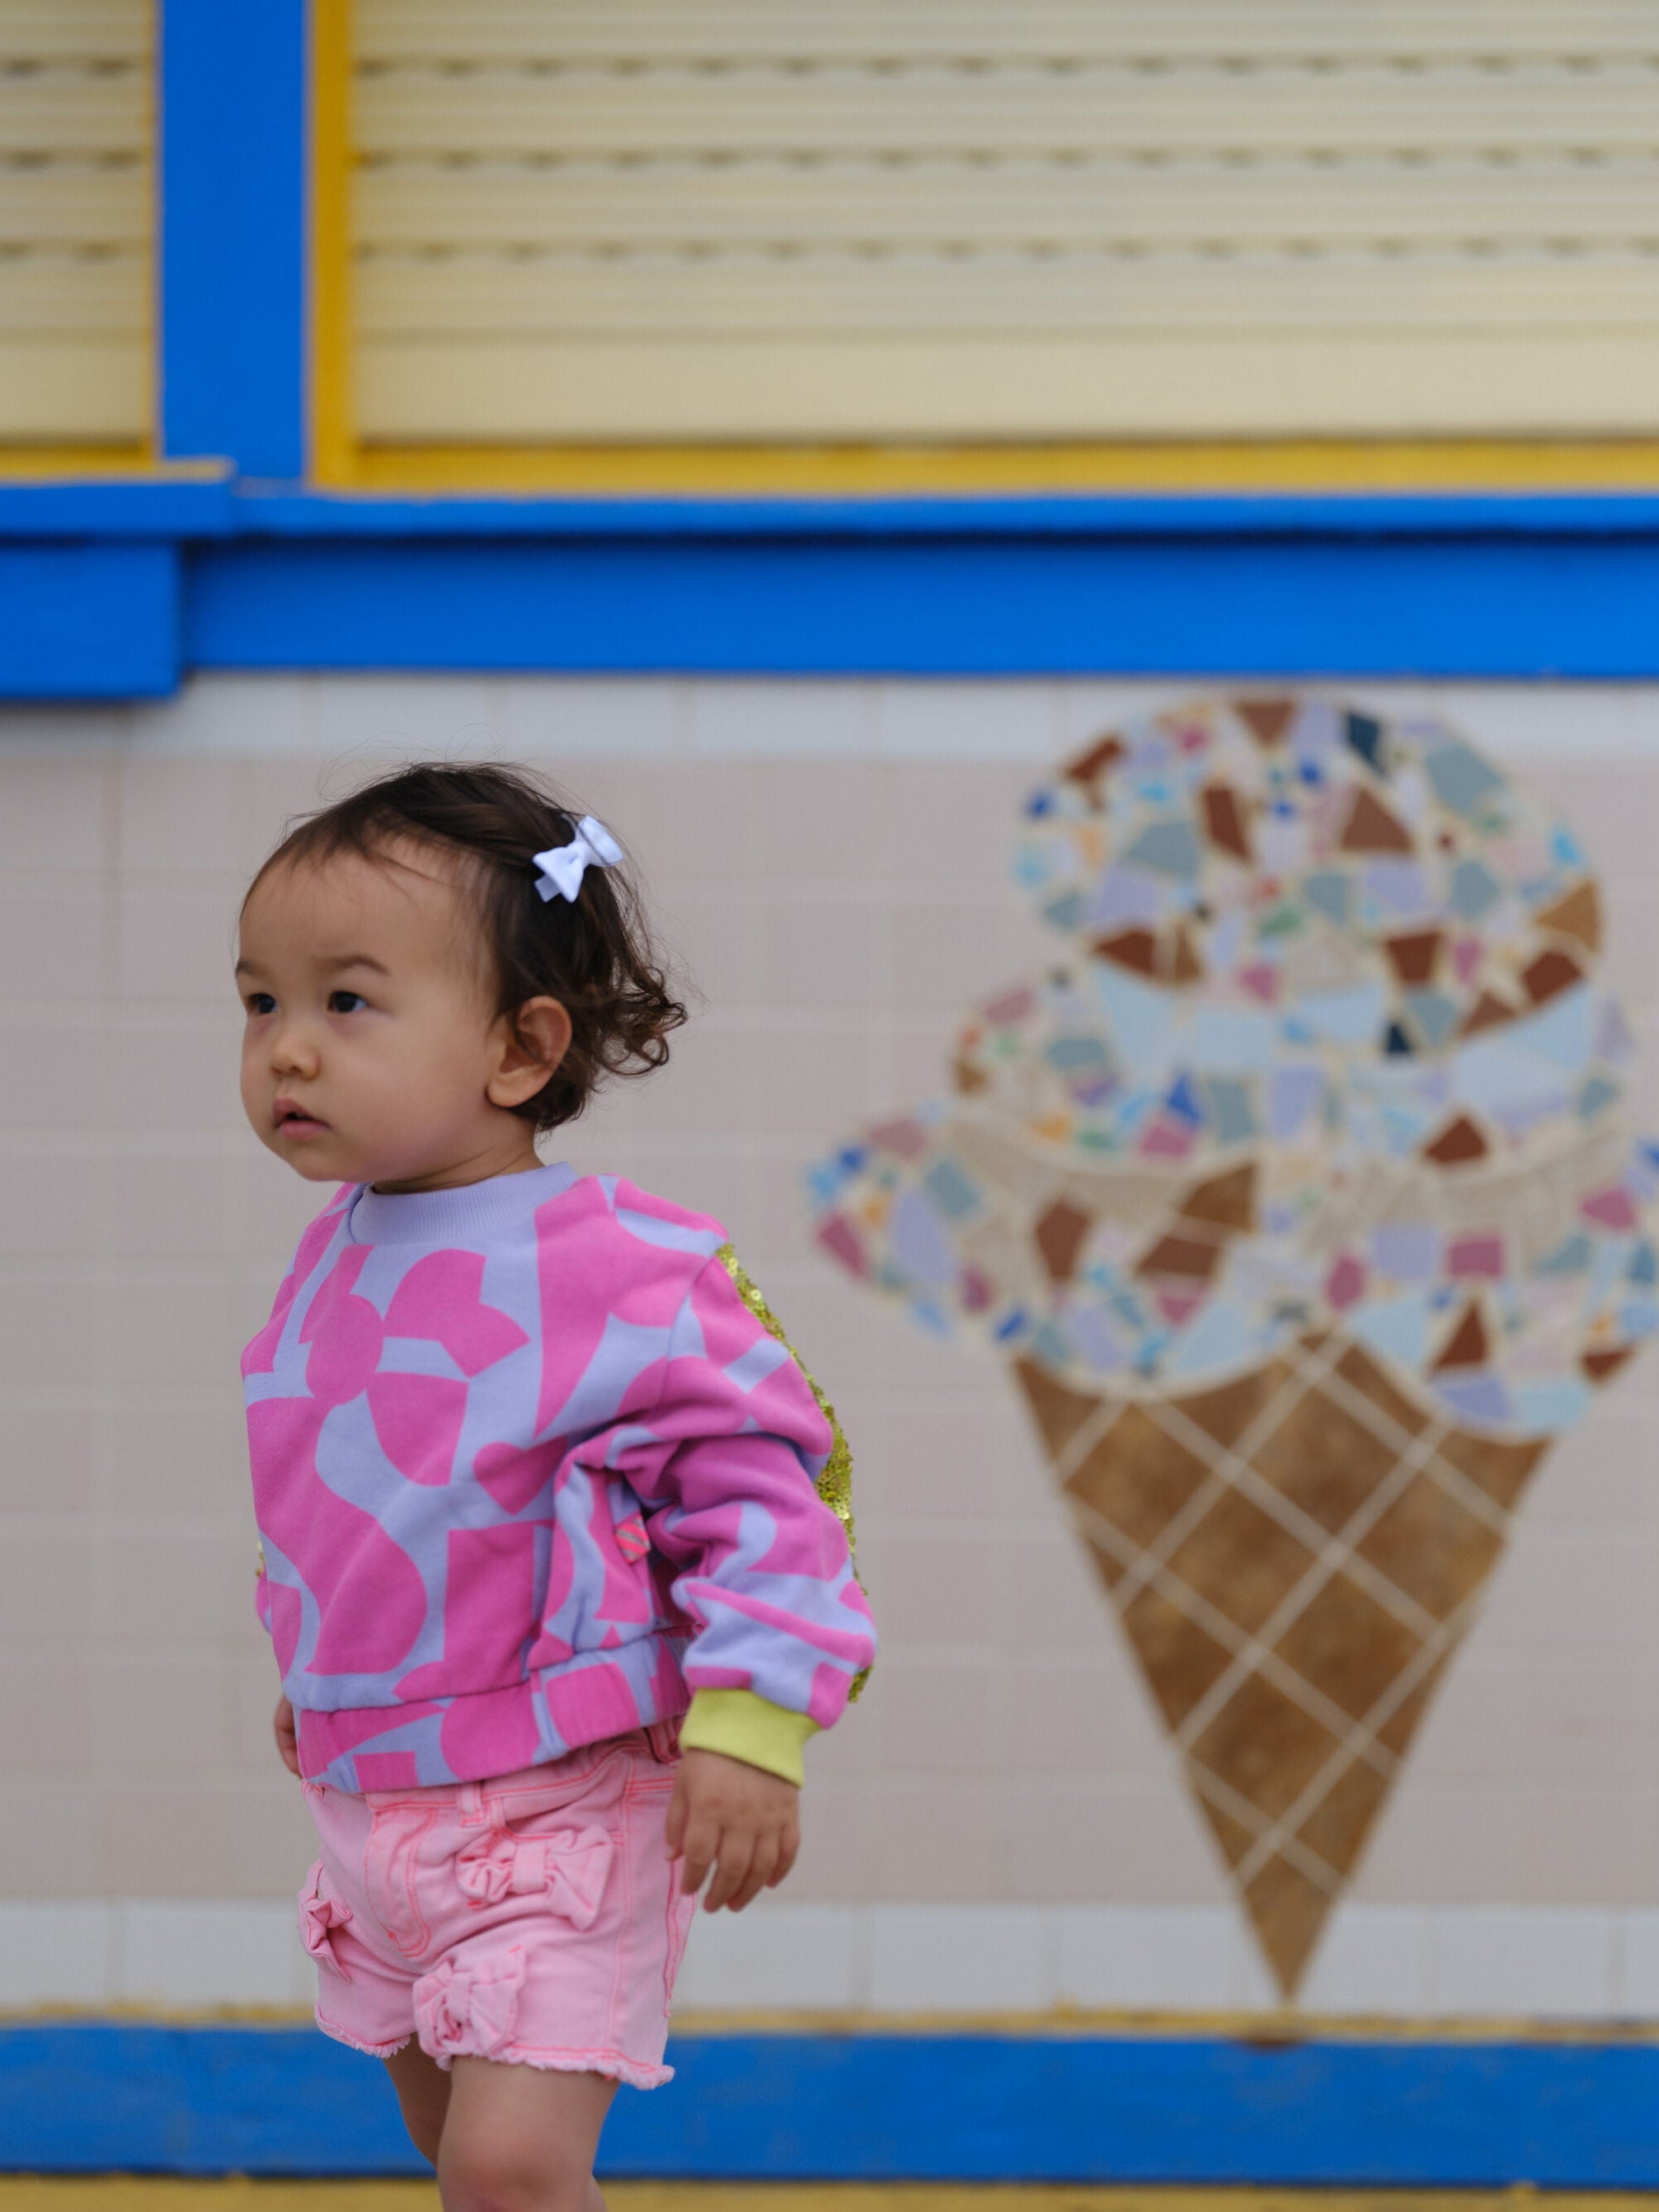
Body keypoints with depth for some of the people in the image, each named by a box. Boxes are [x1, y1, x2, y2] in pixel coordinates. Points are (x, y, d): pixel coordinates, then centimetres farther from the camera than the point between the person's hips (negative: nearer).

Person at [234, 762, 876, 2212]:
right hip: (370, 1801, 8)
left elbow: (759, 1475, -17)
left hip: (561, 1809, -8)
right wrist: (315, 1679, 29)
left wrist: (750, 1727, -22)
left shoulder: (625, 1276, -20)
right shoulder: (337, 1265, 4)